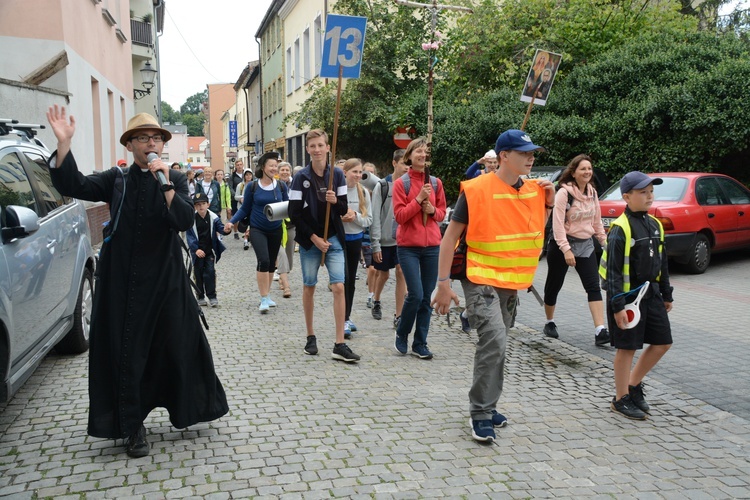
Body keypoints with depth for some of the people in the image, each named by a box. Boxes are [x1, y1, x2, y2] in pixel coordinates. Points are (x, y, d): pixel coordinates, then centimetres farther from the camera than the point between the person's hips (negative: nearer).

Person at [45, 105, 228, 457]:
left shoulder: (175, 180, 3)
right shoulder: (116, 180, 5)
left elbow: (185, 220, -12)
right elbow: (72, 185, -7)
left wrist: (165, 182, -22)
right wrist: (64, 142, -19)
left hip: (165, 278, 0)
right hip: (121, 280, 1)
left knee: (179, 343, 7)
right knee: (125, 352, 5)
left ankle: (194, 405, 29)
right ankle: (133, 426, 18)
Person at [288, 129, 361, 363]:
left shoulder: (337, 174, 1)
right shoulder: (301, 177, -5)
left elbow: (344, 210, 4)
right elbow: (294, 213, -6)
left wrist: (335, 202, -19)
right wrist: (314, 238, -11)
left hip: (333, 238, 1)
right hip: (309, 240, -1)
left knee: (338, 287, -7)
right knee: (309, 287, 8)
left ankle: (340, 345, -4)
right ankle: (310, 336, 25)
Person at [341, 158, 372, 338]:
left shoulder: (364, 192, 2)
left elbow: (369, 220, 2)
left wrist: (355, 216, -15)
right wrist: (339, 217, -25)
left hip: (356, 239, 5)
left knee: (351, 280, 12)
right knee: (344, 279, -9)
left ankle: (347, 317, 24)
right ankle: (344, 320, -3)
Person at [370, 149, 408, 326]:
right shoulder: (382, 186, -5)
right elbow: (375, 217, -8)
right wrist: (375, 244, -11)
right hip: (385, 239, -2)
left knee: (401, 272, -6)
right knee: (383, 274, 12)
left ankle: (398, 315, 1)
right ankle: (376, 301, 40)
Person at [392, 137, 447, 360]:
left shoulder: (436, 183, 8)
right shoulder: (401, 183, -2)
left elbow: (442, 213, 15)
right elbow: (399, 216, -8)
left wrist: (432, 210, -6)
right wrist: (419, 199, -16)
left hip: (432, 246, 4)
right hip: (408, 246, -4)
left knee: (427, 297, 5)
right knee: (415, 294, -11)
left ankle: (420, 344, 15)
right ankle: (402, 334, 15)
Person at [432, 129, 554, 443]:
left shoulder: (534, 190, 5)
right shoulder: (476, 190, -13)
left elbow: (536, 231, 19)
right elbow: (450, 236, -11)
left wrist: (548, 204, 2)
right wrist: (444, 282, -15)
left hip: (512, 282, 7)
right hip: (481, 279, -6)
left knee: (495, 344, 14)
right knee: (494, 341, -18)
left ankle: (486, 405, 29)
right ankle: (481, 413, -4)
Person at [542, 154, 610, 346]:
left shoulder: (592, 192, 6)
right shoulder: (564, 192, -15)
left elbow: (597, 220, 14)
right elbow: (558, 224, -19)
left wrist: (604, 240, 11)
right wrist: (566, 250, -24)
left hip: (585, 244, 5)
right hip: (562, 244, -5)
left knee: (594, 287, -7)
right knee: (554, 285, 8)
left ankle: (600, 331, -11)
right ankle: (550, 323, 29)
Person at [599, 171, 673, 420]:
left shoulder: (655, 225, 9)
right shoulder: (620, 229, -15)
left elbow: (662, 263, 17)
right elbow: (613, 271, -17)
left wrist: (666, 294, 18)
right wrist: (617, 305, -20)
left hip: (651, 293, 8)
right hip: (628, 295, -8)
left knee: (662, 343, 11)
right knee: (627, 347, 1)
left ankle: (633, 384, 28)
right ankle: (621, 399, 16)